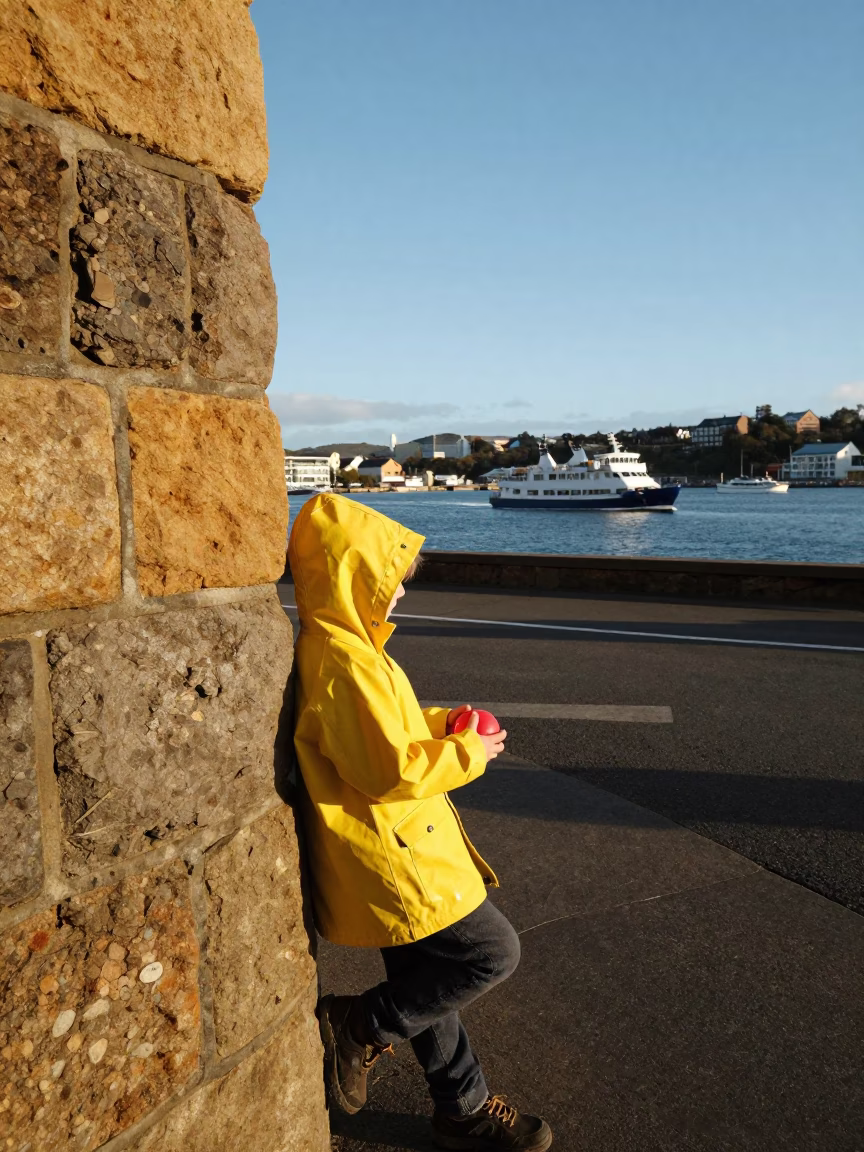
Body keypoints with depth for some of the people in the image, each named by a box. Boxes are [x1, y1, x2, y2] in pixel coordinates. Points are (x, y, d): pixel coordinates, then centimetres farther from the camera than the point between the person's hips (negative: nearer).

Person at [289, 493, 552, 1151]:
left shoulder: (333, 646, 8)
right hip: (388, 860, -10)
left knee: (427, 983, 20)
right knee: (493, 953, -3)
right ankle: (359, 1027, 9)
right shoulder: (343, 661, -26)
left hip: (399, 850, 10)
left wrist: (443, 724, 6)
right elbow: (390, 771, -28)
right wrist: (469, 753, -14)